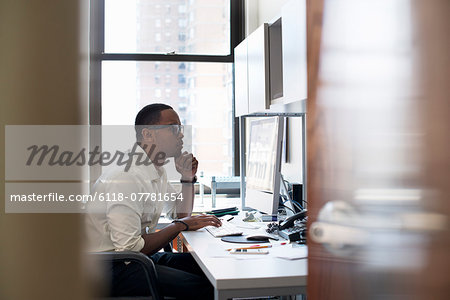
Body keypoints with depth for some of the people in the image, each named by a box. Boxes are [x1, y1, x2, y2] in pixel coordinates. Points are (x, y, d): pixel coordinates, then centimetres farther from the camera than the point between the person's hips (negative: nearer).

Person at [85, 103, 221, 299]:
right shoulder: (128, 177, -23)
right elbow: (129, 246, -26)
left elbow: (181, 213, 23)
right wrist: (180, 225, -16)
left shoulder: (157, 170, 9)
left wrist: (188, 177, 6)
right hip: (113, 269, -9)